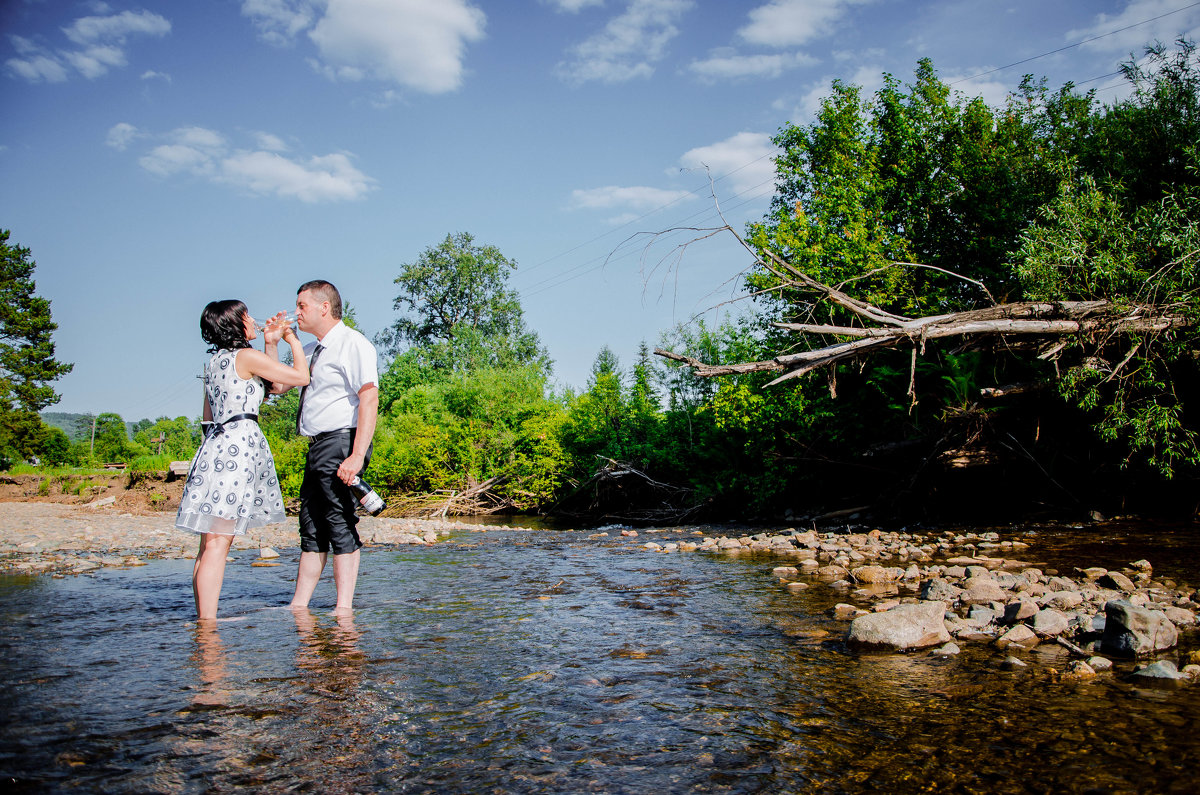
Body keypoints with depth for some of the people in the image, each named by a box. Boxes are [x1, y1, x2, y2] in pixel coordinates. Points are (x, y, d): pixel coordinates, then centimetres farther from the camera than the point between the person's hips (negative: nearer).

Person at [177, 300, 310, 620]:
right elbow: (300, 376, 2)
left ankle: (203, 619, 9)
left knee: (211, 542, 7)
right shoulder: (247, 356, -5)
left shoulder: (214, 362, 19)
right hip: (239, 444, -9)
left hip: (215, 443, 9)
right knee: (217, 542, -12)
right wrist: (292, 338, 13)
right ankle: (208, 621, -13)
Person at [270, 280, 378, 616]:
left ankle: (344, 608, -2)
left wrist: (357, 455, -25)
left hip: (340, 442, -9)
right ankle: (299, 607, 16)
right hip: (317, 448, 9)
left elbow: (369, 400, -18)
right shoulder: (311, 351, 20)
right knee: (311, 527, 10)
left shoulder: (353, 344, -9)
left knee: (340, 524, -7)